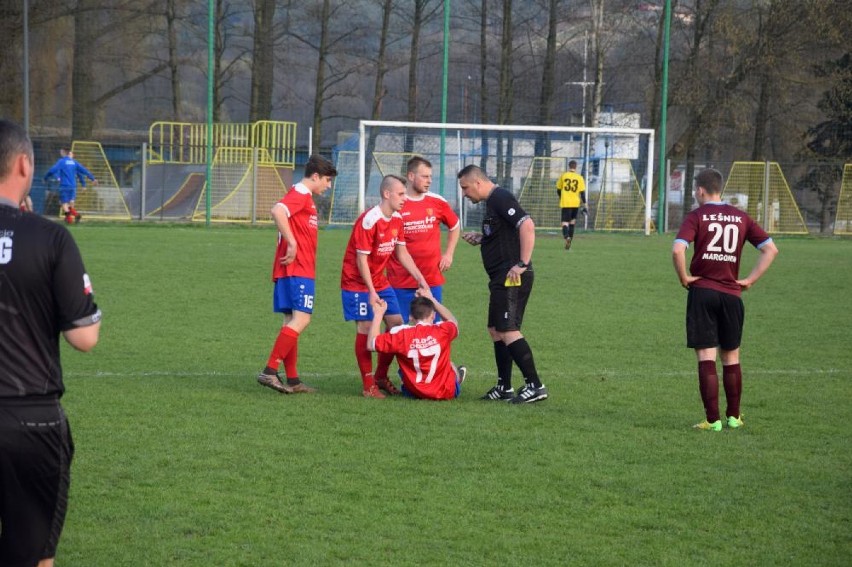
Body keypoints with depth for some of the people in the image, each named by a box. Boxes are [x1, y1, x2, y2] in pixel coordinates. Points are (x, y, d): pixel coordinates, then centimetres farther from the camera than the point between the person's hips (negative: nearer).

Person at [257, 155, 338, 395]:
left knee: (292, 321, 9)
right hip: (296, 270, -11)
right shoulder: (300, 194, -10)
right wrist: (291, 243, -25)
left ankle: (292, 381, 11)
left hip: (300, 269, 11)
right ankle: (269, 371, -19)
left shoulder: (305, 197, 21)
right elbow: (277, 211, -27)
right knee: (301, 319, -15)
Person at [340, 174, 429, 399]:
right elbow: (362, 259, -20)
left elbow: (402, 253, 11)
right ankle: (368, 386, -3)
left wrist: (420, 278, 3)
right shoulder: (369, 221, -21)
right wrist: (371, 292, -22)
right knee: (365, 328, -9)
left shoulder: (397, 220, 3)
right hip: (358, 282, -8)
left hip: (379, 280, 8)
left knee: (396, 323, 2)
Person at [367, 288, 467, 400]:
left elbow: (371, 344, -6)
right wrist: (431, 299, 22)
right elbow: (453, 322, 13)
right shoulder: (443, 330, -14)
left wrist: (378, 314, 0)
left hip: (415, 393, 0)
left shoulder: (401, 335, -17)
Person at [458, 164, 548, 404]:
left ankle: (535, 386, -13)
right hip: (502, 279, 11)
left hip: (512, 277, -11)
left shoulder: (501, 199, -13)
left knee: (507, 330, -14)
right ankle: (504, 387, 20)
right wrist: (480, 239, 13)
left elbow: (527, 225, -25)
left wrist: (522, 264, -26)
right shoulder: (492, 202, 18)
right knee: (496, 330, 14)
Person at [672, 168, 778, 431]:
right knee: (731, 357, 16)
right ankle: (734, 416, 21)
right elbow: (771, 249, 5)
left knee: (706, 357, -1)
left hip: (702, 291, -3)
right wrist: (750, 279, 6)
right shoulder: (741, 217, 8)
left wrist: (684, 278, -6)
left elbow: (677, 250, -20)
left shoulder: (696, 217, -5)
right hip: (731, 294, 3)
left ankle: (712, 419, -4)